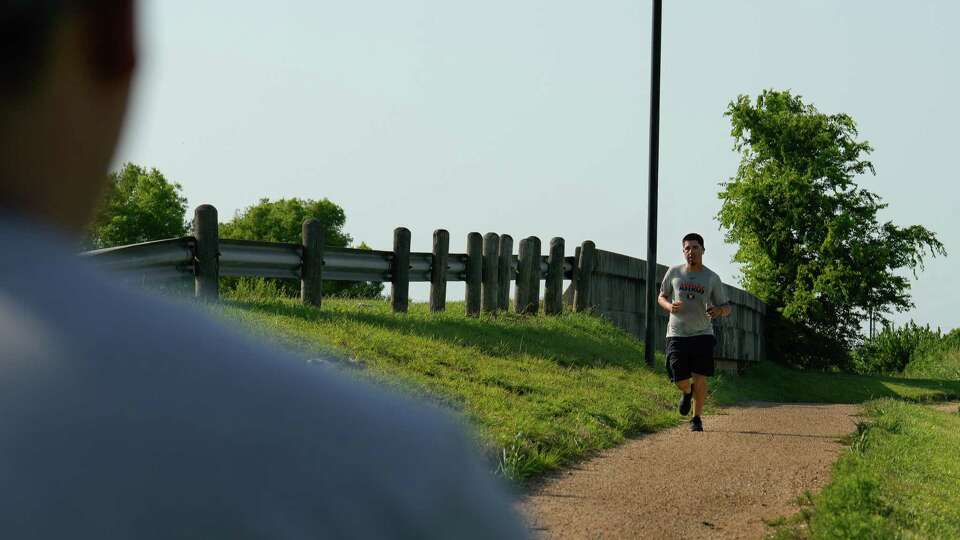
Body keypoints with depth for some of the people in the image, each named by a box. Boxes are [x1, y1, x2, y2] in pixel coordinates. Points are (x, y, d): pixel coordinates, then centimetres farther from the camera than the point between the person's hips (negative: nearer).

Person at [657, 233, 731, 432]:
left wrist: (718, 311, -17)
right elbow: (661, 297, 14)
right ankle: (687, 392, 34)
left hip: (702, 334, -1)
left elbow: (726, 307, 7)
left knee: (700, 378, -7)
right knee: (680, 381, -4)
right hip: (677, 334, 1)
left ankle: (697, 418, 12)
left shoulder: (712, 278, 1)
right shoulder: (674, 272, 3)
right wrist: (670, 306, -9)